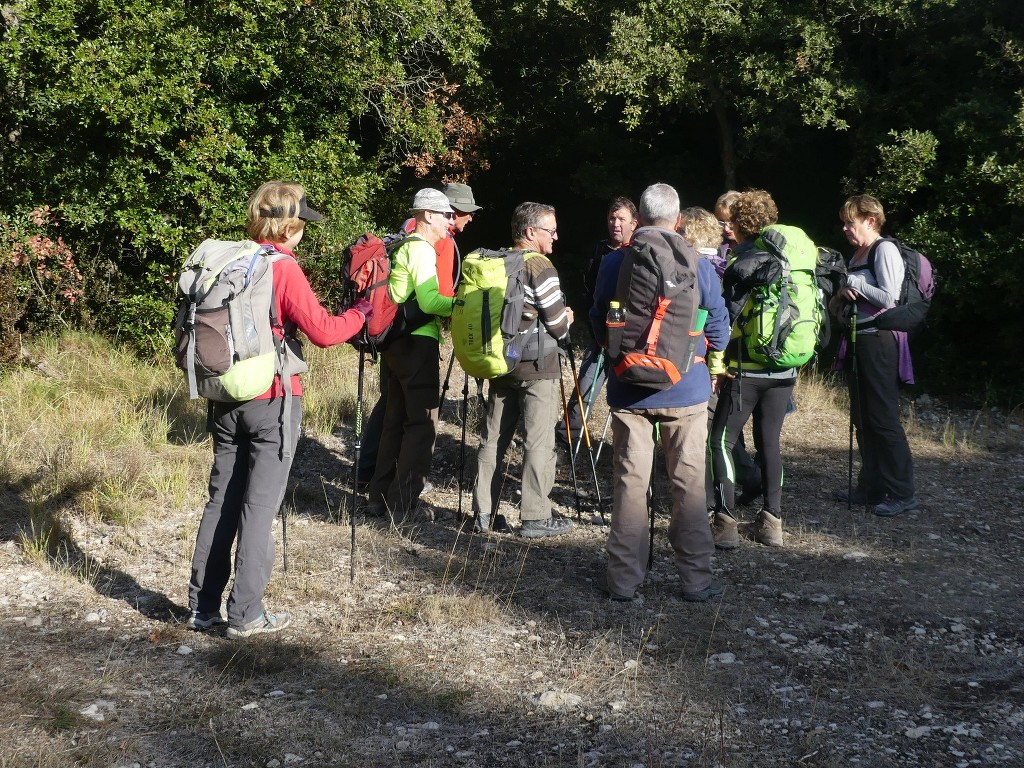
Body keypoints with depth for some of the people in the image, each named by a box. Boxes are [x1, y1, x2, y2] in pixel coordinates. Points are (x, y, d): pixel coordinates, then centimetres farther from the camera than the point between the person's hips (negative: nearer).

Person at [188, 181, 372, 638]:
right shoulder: (284, 269, -13)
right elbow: (322, 331, -17)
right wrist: (361, 312, -3)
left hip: (225, 399, 6)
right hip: (272, 401, -6)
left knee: (222, 499, 12)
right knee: (260, 506, -1)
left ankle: (203, 606, 16)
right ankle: (246, 614, 2)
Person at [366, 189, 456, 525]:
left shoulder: (403, 247, 17)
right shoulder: (422, 249, -11)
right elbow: (429, 301, -21)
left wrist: (450, 310, 18)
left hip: (395, 343, 10)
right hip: (418, 343, -10)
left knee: (396, 419, 14)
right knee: (422, 423, -5)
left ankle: (379, 497, 18)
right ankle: (402, 504, -5)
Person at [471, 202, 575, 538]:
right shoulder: (540, 268, -13)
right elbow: (558, 326, -13)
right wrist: (567, 318, 9)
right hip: (536, 366, -7)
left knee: (493, 438, 11)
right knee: (538, 442, -1)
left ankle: (484, 513, 16)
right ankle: (535, 517, 2)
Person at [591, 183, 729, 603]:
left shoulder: (614, 262, -3)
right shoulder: (697, 264, -5)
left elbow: (598, 324, 7)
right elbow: (718, 328, 0)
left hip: (628, 390, 1)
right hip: (686, 390, -1)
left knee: (629, 481, 7)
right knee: (689, 482, 7)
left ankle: (624, 579, 12)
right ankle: (696, 578, 13)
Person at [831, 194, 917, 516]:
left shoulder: (884, 250, -9)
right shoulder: (856, 255, 16)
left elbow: (888, 298, -19)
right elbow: (837, 307, 18)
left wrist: (852, 281, -10)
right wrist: (842, 296, -4)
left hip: (879, 341, -9)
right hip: (857, 342, 9)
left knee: (883, 418, -7)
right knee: (862, 418, 11)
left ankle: (902, 493, -1)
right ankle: (871, 487, 18)